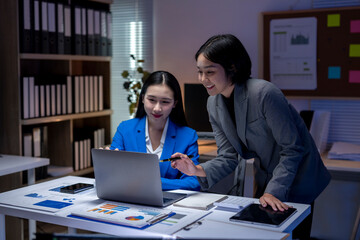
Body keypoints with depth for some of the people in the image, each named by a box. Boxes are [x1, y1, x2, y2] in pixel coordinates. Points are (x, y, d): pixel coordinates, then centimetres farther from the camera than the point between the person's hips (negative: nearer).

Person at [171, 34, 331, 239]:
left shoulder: (263, 93, -29)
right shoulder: (214, 104, -6)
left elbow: (292, 149, -24)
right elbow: (229, 158, -7)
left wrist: (273, 192, -29)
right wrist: (199, 170, -24)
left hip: (296, 182, -6)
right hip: (265, 179, 7)